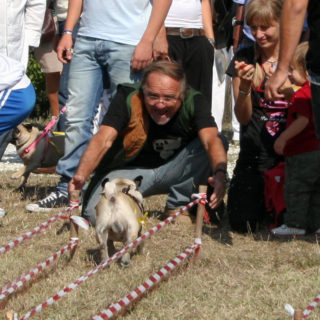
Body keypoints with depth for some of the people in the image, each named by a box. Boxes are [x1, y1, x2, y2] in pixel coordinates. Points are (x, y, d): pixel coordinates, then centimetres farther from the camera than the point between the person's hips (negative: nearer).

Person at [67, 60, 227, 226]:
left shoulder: (194, 102, -20)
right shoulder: (128, 99, -22)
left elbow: (211, 140, -35)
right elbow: (104, 139, -32)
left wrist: (220, 173, -57)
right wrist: (80, 176, -50)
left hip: (175, 171, 1)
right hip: (130, 169, -1)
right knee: (96, 214, -28)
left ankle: (177, 204, -6)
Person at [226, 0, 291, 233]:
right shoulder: (245, 58, 4)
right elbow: (243, 118, 1)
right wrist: (244, 86, -17)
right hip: (255, 151, 1)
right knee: (242, 224, -10)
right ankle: (261, 197, 25)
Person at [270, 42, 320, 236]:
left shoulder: (302, 94, -18)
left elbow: (302, 120, -28)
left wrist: (283, 138, -26)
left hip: (303, 153, -9)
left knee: (296, 188, -1)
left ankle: (295, 224, 1)